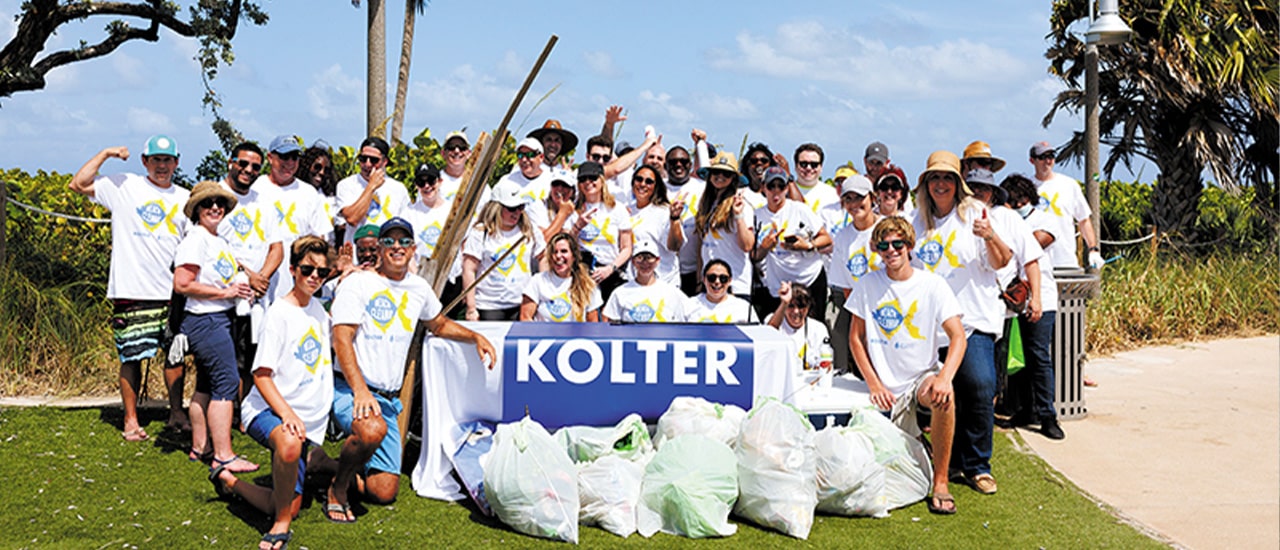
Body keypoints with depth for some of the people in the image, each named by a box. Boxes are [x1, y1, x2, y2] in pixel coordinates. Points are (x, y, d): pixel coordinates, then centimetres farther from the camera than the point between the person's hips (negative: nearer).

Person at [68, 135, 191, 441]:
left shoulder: (184, 198, 13)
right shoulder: (123, 186, 4)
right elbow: (77, 185, -3)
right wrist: (106, 154, -5)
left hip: (172, 291, 3)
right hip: (131, 290, -3)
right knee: (131, 356, 0)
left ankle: (177, 412, 20)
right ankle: (130, 420, 11)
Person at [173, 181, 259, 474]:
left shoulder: (219, 240, 16)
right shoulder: (195, 240, -13)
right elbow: (182, 284, -20)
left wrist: (242, 286, 9)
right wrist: (225, 292, -17)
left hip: (220, 318, 10)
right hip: (206, 321, -10)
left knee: (206, 384, 15)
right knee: (226, 383, -12)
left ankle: (200, 447, 23)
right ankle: (223, 456, -11)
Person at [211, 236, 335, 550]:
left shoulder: (317, 308, 12)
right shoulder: (280, 312, -10)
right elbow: (261, 375, -13)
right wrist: (287, 414, -29)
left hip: (308, 422, 7)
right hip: (267, 410, -7)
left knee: (289, 508, 0)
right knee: (289, 443, -43)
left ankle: (229, 482, 25)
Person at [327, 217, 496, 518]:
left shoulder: (419, 288, 13)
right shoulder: (358, 283, -6)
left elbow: (439, 324, 32)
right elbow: (342, 340, -14)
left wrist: (475, 337, 15)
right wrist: (360, 390, -27)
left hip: (389, 399, 6)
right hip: (349, 388, -5)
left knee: (384, 493, -3)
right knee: (372, 430, -40)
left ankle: (335, 464, 28)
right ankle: (338, 487, -12)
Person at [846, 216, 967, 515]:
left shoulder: (932, 285, -3)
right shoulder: (868, 285, 1)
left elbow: (957, 336, -9)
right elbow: (856, 338, 5)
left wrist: (945, 376, -27)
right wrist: (874, 384, -5)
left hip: (923, 376, -1)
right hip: (886, 387, 1)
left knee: (944, 395, -37)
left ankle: (940, 482, -23)